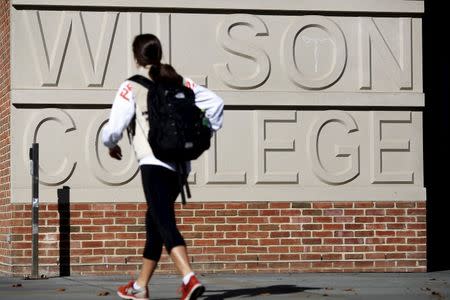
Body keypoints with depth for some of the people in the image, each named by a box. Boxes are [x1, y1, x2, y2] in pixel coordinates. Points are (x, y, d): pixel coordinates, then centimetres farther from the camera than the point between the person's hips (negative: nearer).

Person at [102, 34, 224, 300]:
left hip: (154, 162, -6)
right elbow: (215, 102, 8)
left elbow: (114, 128, -4)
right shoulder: (180, 82, 13)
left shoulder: (132, 87, -1)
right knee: (155, 221, 18)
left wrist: (111, 145, 17)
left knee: (165, 223, -14)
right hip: (180, 161, 6)